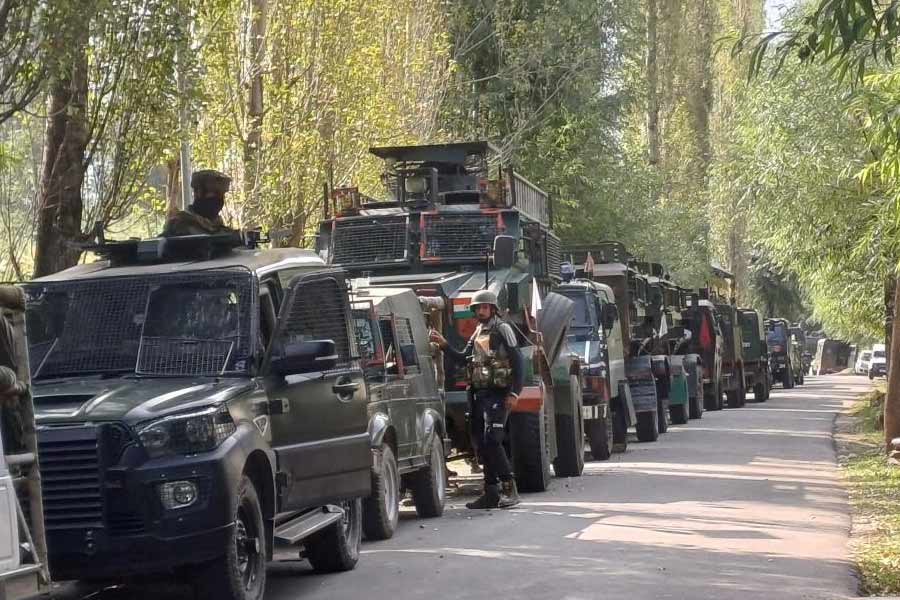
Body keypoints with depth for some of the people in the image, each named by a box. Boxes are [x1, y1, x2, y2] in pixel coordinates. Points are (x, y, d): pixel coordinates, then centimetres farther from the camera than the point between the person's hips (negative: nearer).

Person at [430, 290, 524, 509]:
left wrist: (515, 393, -17)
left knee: (491, 440, -17)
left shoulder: (502, 330, -4)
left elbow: (517, 362, -10)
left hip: (498, 394, -8)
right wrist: (444, 345, 1)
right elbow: (462, 358, 16)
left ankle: (509, 489, -13)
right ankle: (491, 493, 11)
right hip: (479, 394, 8)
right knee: (481, 443, 6)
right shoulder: (477, 333, 18)